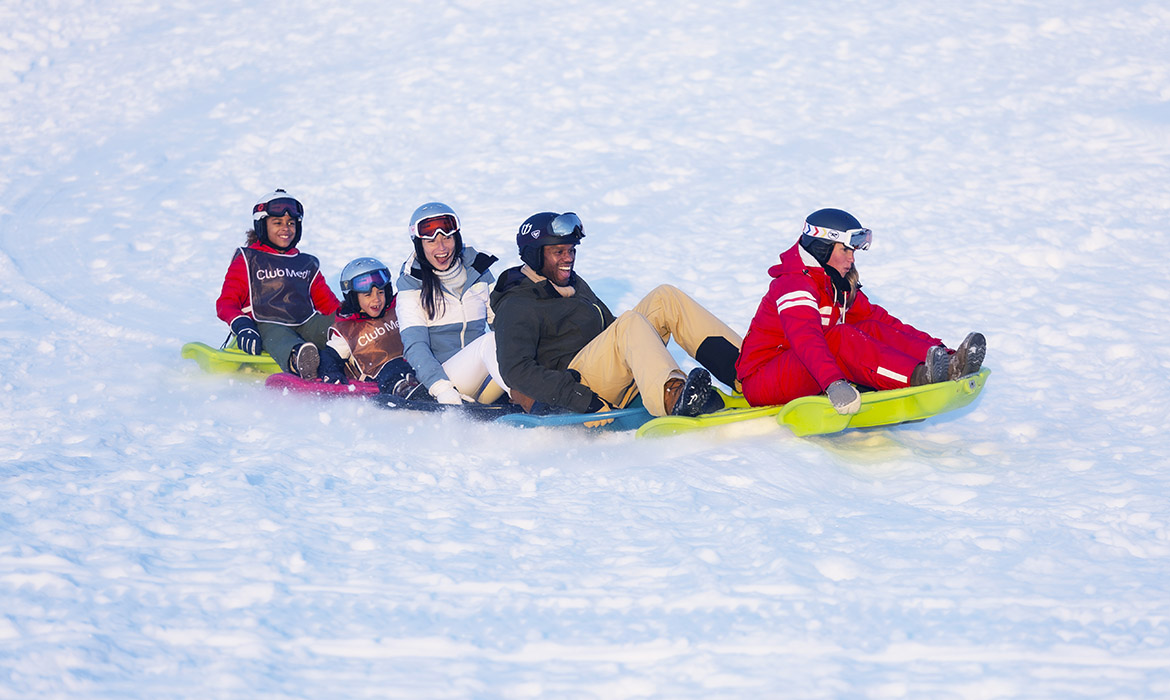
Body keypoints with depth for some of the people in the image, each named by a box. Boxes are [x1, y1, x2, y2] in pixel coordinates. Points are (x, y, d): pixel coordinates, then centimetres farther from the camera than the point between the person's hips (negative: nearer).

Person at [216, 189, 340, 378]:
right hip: (265, 325, -5)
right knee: (280, 338, -42)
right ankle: (298, 361, -77)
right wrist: (241, 325, -16)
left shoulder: (307, 264, 28)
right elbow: (226, 302, 7)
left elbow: (328, 303, 26)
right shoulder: (247, 261, 15)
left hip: (306, 324, 5)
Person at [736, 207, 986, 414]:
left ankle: (944, 362, -29)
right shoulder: (794, 284, -19)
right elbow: (805, 338, -36)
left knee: (871, 330, -9)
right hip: (761, 382, -9)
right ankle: (919, 378, -46)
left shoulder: (839, 286, 12)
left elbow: (876, 317, 10)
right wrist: (833, 383, -52)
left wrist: (934, 346, -1)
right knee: (840, 338, -30)